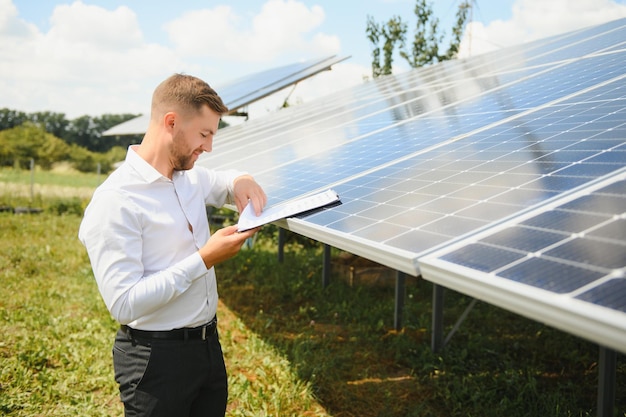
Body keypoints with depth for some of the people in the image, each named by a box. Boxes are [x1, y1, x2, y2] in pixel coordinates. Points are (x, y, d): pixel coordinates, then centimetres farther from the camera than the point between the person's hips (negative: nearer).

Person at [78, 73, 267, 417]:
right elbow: (123, 304, -25)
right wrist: (204, 259, -25)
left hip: (208, 342, 8)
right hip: (158, 358, -8)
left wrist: (240, 182, 2)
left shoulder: (191, 177, 4)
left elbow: (221, 183, 27)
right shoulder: (115, 202, -21)